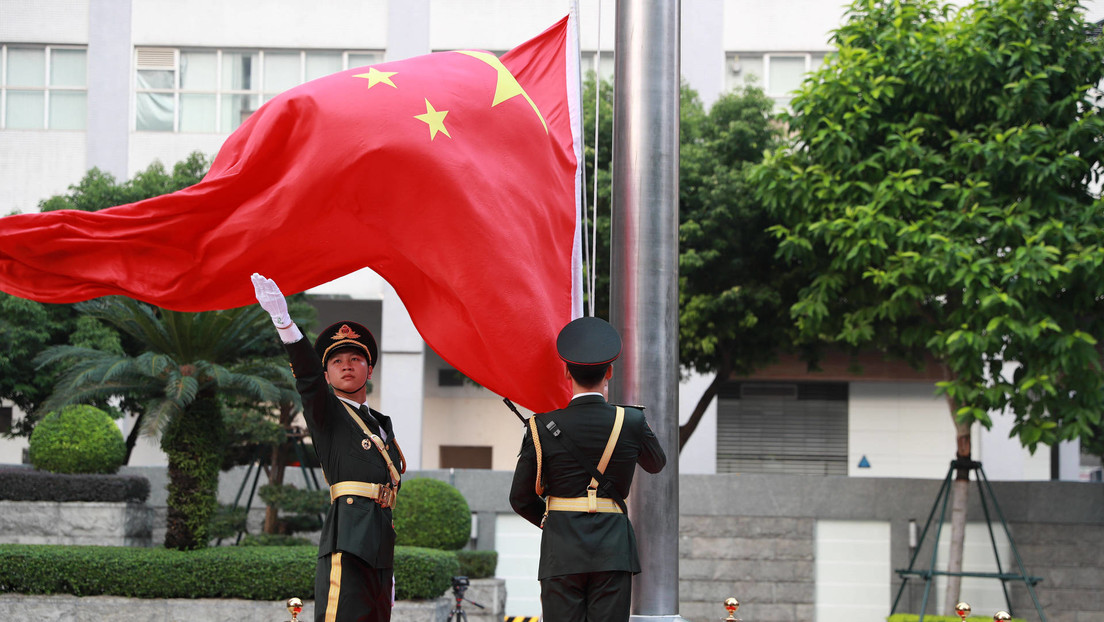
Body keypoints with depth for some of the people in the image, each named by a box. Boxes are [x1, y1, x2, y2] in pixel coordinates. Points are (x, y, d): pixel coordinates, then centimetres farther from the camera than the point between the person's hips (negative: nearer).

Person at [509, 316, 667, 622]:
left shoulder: (542, 427, -3)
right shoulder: (631, 422, -3)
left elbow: (521, 498, 4)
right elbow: (656, 463, 20)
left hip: (561, 550, 0)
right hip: (613, 547, 1)